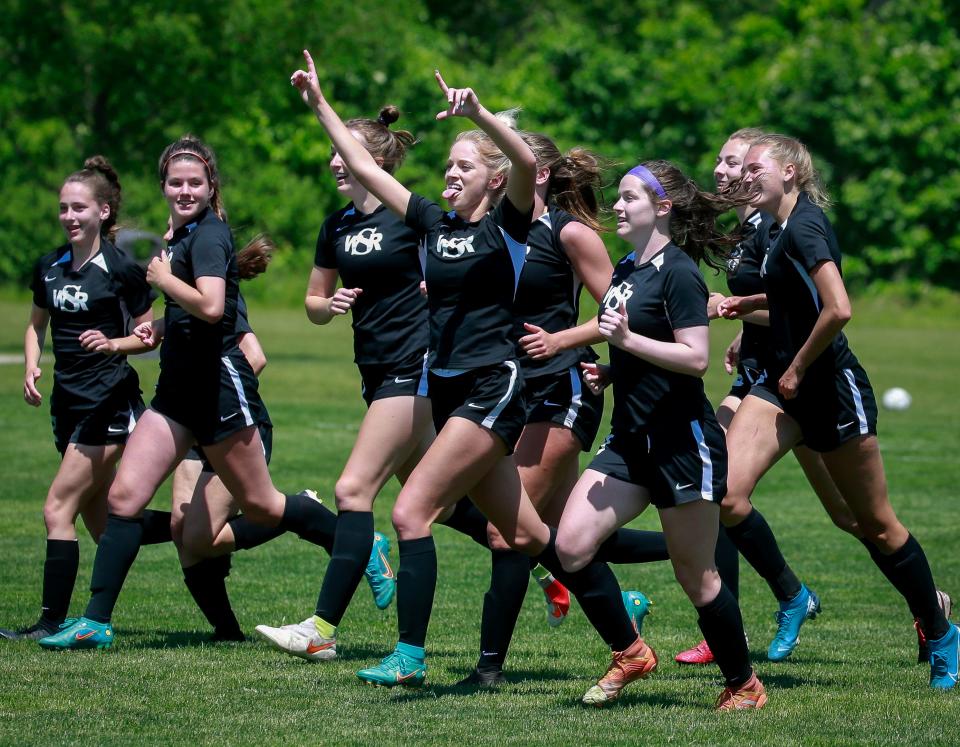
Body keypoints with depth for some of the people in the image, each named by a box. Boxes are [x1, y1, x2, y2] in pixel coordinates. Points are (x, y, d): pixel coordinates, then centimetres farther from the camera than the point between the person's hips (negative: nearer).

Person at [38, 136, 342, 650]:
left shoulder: (208, 234, -13)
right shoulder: (182, 235, 15)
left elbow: (211, 306, -28)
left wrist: (162, 277, -15)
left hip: (219, 385, -9)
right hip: (178, 387, 9)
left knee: (259, 505, 3)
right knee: (123, 497, -4)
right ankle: (96, 622, -5)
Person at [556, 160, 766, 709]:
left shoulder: (678, 272, -13)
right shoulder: (627, 269, 14)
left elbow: (695, 358, -20)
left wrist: (627, 339, -24)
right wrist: (609, 374, 10)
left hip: (684, 442, -8)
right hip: (631, 440, 8)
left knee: (696, 577, 0)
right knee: (572, 546, -7)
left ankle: (745, 685, 18)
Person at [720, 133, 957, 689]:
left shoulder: (803, 227, -18)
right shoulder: (782, 226, 11)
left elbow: (839, 310, -29)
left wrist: (798, 368, -18)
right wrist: (753, 304, 16)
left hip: (831, 389, -8)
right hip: (787, 385, 8)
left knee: (876, 525, 2)